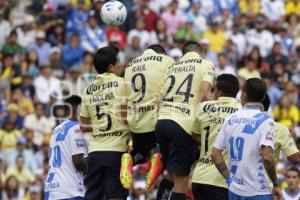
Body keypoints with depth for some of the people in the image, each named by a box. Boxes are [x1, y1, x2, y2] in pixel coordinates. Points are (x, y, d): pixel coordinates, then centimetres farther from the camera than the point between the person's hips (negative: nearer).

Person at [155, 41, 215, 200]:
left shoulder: (173, 66, 23)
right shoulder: (206, 65, 7)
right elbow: (204, 95, -7)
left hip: (162, 120, 6)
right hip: (182, 123, -6)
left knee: (172, 173, 21)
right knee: (181, 182, -2)